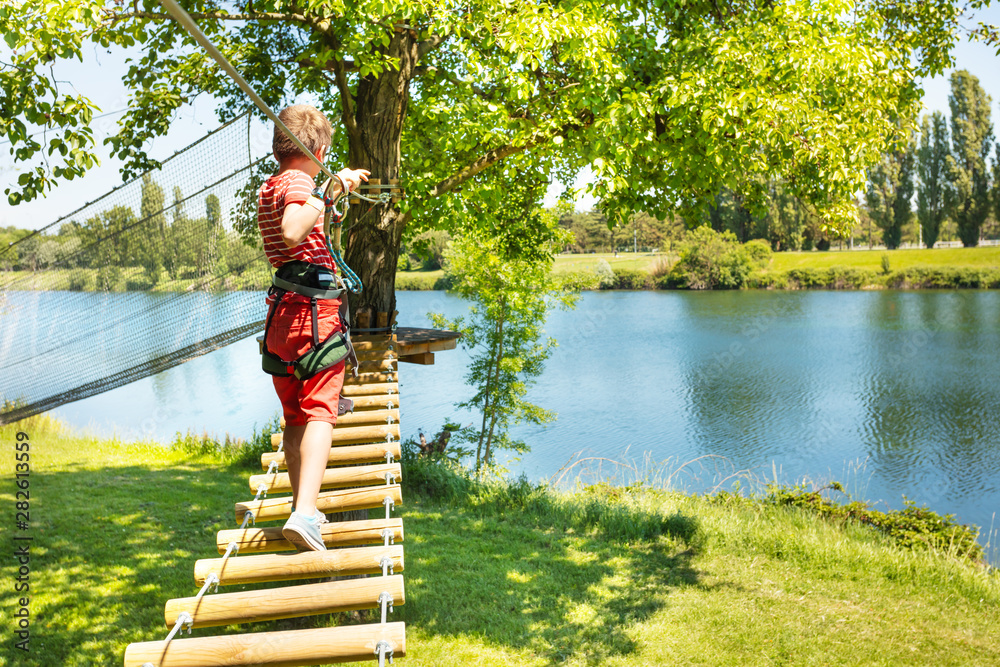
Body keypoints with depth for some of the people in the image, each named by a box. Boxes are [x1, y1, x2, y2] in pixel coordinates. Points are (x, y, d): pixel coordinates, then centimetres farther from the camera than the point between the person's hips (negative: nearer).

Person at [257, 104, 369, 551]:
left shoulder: (267, 187, 20)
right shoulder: (298, 181, -8)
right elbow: (292, 232, -28)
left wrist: (333, 191, 43)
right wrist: (332, 190, -22)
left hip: (281, 310, 9)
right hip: (313, 306, -8)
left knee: (294, 415, 14)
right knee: (319, 410, -13)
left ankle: (302, 506, 20)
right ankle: (305, 511, -26)